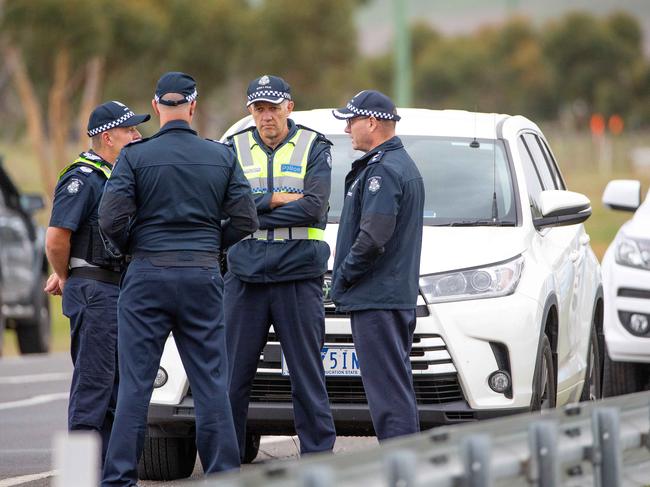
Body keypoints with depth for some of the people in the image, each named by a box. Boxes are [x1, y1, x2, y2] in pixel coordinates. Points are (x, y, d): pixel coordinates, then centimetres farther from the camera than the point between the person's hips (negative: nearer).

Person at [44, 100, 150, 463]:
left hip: (121, 291, 9)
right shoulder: (82, 179, -13)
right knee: (93, 382, -8)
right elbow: (56, 238, -18)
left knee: (119, 382, 11)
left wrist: (65, 274, 17)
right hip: (95, 294, -9)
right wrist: (66, 277, -2)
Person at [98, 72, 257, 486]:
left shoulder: (135, 157, -5)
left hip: (148, 279, -2)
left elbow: (112, 221, -10)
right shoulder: (222, 157, 3)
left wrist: (127, 249, 10)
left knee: (135, 383, 0)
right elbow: (245, 222, 2)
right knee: (212, 383, 6)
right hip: (204, 279, 2)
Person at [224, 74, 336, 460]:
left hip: (299, 274, -2)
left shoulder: (314, 148, 4)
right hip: (246, 276, 2)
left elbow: (314, 208, -9)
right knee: (234, 374, 2)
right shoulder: (235, 149, 10)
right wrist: (276, 200, -12)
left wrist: (252, 210, -9)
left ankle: (318, 454, 5)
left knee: (308, 373, 0)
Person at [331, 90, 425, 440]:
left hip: (375, 298, -10)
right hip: (400, 295, 10)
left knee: (387, 388, -10)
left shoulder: (382, 171, -14)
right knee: (397, 388, 13)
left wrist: (343, 276, -11)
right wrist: (345, 278, 17)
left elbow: (373, 237, -24)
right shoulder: (405, 165, 19)